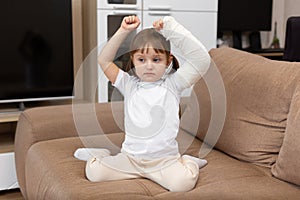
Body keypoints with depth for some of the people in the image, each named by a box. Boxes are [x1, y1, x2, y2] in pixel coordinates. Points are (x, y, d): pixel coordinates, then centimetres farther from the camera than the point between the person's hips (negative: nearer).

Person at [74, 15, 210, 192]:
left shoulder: (173, 84, -2)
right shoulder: (129, 84, 5)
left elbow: (202, 60, -12)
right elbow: (104, 60, 2)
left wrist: (173, 29, -15)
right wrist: (123, 32, -6)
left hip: (165, 158, -2)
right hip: (130, 157, 2)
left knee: (183, 182, -29)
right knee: (94, 172, -16)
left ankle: (188, 163, 5)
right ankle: (103, 156, 18)